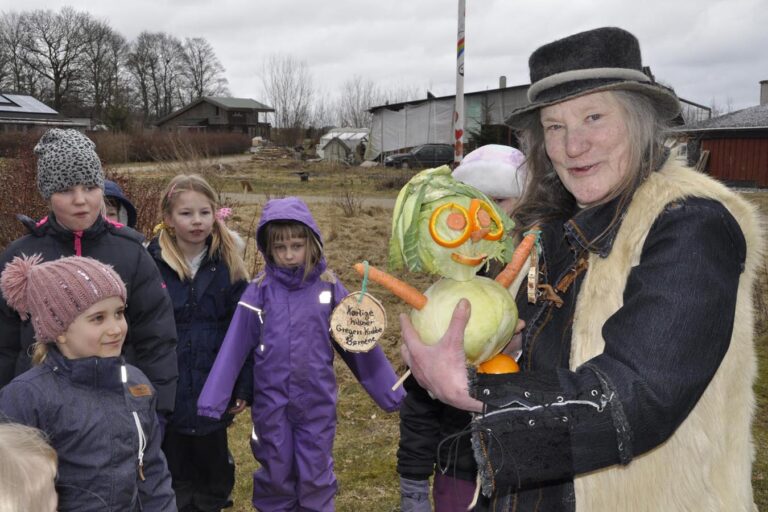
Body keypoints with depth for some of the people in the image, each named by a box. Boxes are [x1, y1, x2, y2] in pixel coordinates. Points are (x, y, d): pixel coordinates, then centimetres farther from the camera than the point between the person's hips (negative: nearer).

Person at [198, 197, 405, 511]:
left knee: (315, 476, 10)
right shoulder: (259, 291, -6)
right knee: (276, 475, 13)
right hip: (271, 403, 0)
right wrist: (212, 400, -12)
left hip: (317, 402, 0)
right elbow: (234, 346, -7)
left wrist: (391, 392, 1)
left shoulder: (329, 288, -4)